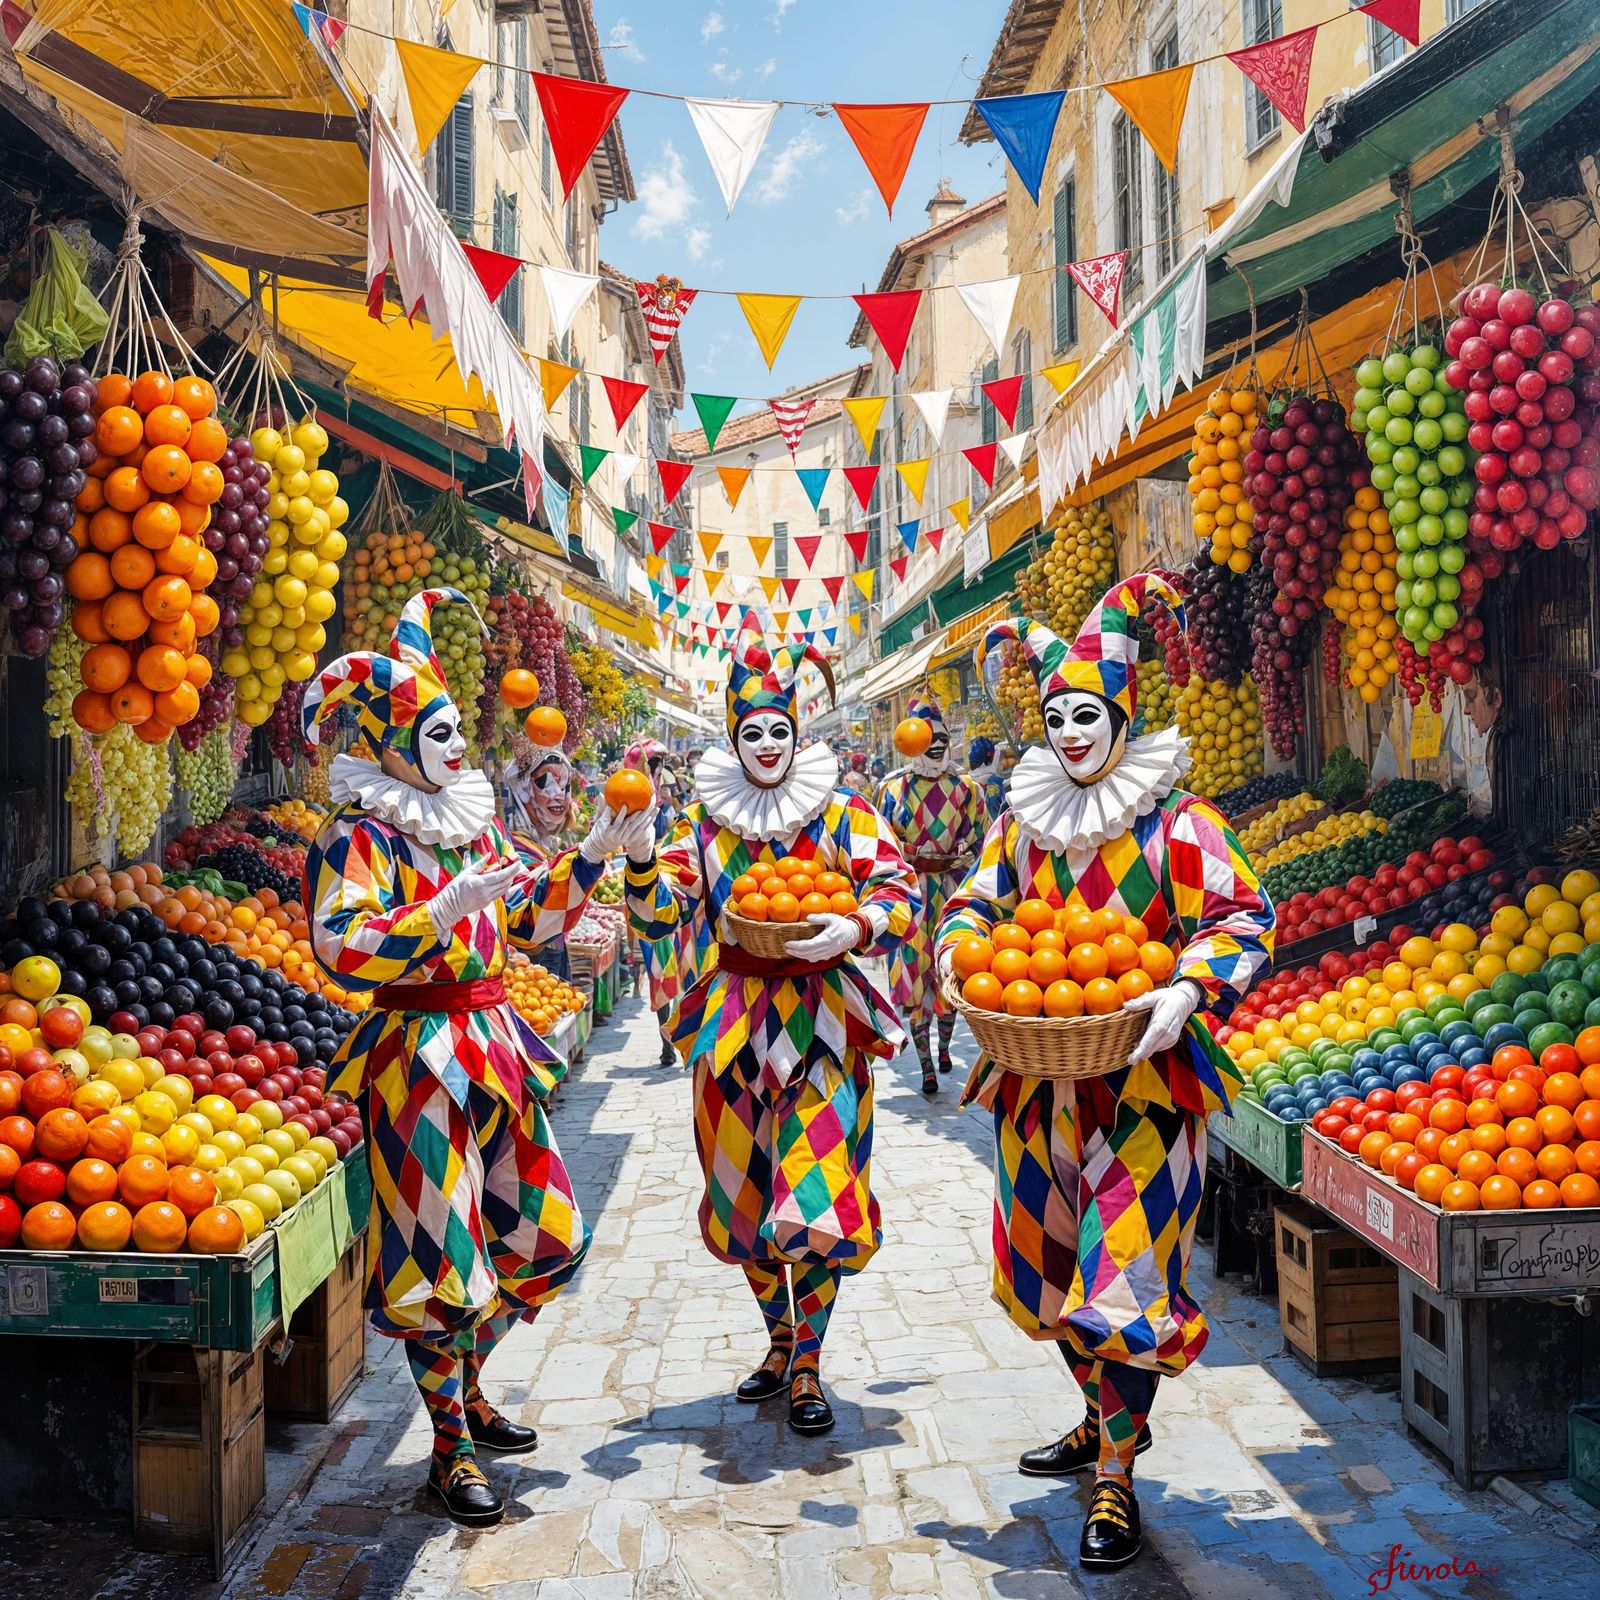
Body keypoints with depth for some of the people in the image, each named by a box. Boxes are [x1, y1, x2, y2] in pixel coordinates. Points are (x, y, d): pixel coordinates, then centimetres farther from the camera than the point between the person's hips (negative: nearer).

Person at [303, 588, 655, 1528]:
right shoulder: (359, 835, -10)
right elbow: (341, 946, -23)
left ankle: (468, 1387, 36)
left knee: (540, 1233, 14)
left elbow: (535, 917, 19)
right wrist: (447, 908, -30)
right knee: (442, 1254, -1)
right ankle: (451, 1451, 16)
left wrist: (594, 854, 10)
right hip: (421, 1053, -7)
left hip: (498, 1043, 8)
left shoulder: (474, 821, 12)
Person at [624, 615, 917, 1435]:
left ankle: (806, 1365, 10)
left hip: (820, 1019, -3)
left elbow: (900, 891, -7)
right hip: (735, 1022, 3)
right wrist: (638, 856, -16)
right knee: (746, 1194, 12)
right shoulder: (707, 822, 7)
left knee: (816, 1197, -9)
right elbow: (659, 910, 2)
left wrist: (853, 928, -26)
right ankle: (781, 1341, 34)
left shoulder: (843, 812, -1)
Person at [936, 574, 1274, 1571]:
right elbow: (976, 903, 16)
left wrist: (1189, 993, -26)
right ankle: (1108, 1419, 41)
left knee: (1124, 1277, -5)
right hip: (1041, 1079, 6)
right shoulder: (1026, 819, 8)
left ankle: (1117, 1484, 10)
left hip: (1143, 1085, -6)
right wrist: (963, 960, -5)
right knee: (1052, 1265, 18)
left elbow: (1244, 920, -11)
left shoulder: (1178, 822, -8)